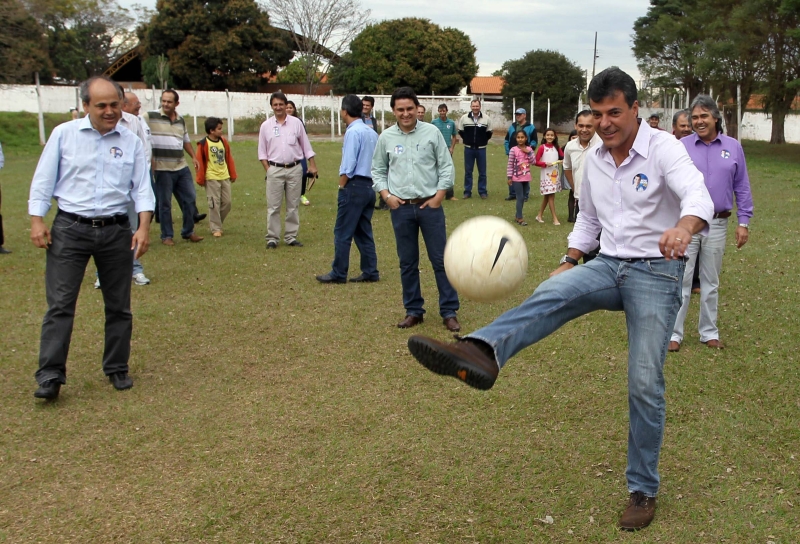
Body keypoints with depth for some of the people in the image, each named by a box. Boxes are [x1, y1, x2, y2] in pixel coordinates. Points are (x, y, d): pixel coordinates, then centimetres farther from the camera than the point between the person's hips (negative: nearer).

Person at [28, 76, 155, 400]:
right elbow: (43, 180, 3)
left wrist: (144, 227, -10)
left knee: (119, 305, 9)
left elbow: (141, 188, 2)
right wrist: (37, 221, -4)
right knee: (60, 303, -5)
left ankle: (117, 369, 22)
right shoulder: (64, 134, 1)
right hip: (70, 229, -2)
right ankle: (50, 375, -1)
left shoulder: (131, 142, 5)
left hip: (116, 231, 2)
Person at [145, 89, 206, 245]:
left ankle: (188, 232, 20)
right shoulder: (150, 117, -5)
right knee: (165, 203, 1)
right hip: (162, 169, -6)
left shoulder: (181, 121, 13)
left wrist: (193, 156, 15)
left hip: (182, 167, 6)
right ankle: (166, 236, 12)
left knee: (190, 198, 7)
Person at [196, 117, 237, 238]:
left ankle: (216, 223, 25)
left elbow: (229, 158, 14)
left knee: (227, 202, 7)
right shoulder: (203, 144, -9)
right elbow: (200, 162, -6)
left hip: (225, 177, 6)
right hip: (211, 178, -6)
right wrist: (200, 179, -5)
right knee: (214, 204, -3)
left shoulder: (224, 142, 8)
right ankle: (216, 229, 5)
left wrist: (233, 174, 15)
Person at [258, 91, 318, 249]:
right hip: (275, 170, -1)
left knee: (293, 206, 7)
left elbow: (306, 146, 6)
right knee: (273, 206, 1)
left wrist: (312, 165, 1)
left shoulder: (296, 123, 2)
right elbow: (262, 151, 6)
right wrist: (267, 170, -3)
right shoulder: (266, 126, 2)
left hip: (295, 169, 1)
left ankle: (291, 237, 16)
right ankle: (272, 238, 7)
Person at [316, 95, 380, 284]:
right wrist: (374, 183, 15)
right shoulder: (372, 132, 12)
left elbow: (348, 166, -16)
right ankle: (370, 272, 15)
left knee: (343, 232, -1)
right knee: (364, 232, 13)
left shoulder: (353, 132, -13)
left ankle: (338, 274, 4)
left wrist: (341, 186, -6)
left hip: (354, 185, -9)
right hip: (370, 186, 9)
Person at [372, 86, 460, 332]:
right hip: (401, 208, 2)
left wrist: (438, 197, -7)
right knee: (407, 263, 9)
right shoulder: (386, 137, 4)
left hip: (430, 205, -2)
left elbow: (446, 166, 1)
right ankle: (413, 311, 21)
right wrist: (386, 195, -2)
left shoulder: (432, 132, -1)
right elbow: (378, 170, 12)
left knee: (441, 259, 0)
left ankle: (449, 312, 8)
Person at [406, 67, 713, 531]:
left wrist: (685, 225, -54)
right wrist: (571, 262, 12)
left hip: (657, 271, -5)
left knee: (645, 384, -6)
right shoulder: (594, 159, 8)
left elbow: (699, 196, -32)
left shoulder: (663, 148, -12)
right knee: (552, 293, -28)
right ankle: (482, 354, -54)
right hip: (608, 265, 5)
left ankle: (644, 491, 11)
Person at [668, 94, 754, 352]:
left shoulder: (733, 147, 2)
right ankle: (674, 333, 9)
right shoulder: (681, 146, -3)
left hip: (717, 224, 2)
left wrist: (743, 222, 2)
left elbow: (742, 188, 6)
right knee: (681, 280, -1)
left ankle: (709, 332, 25)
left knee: (711, 282, 13)